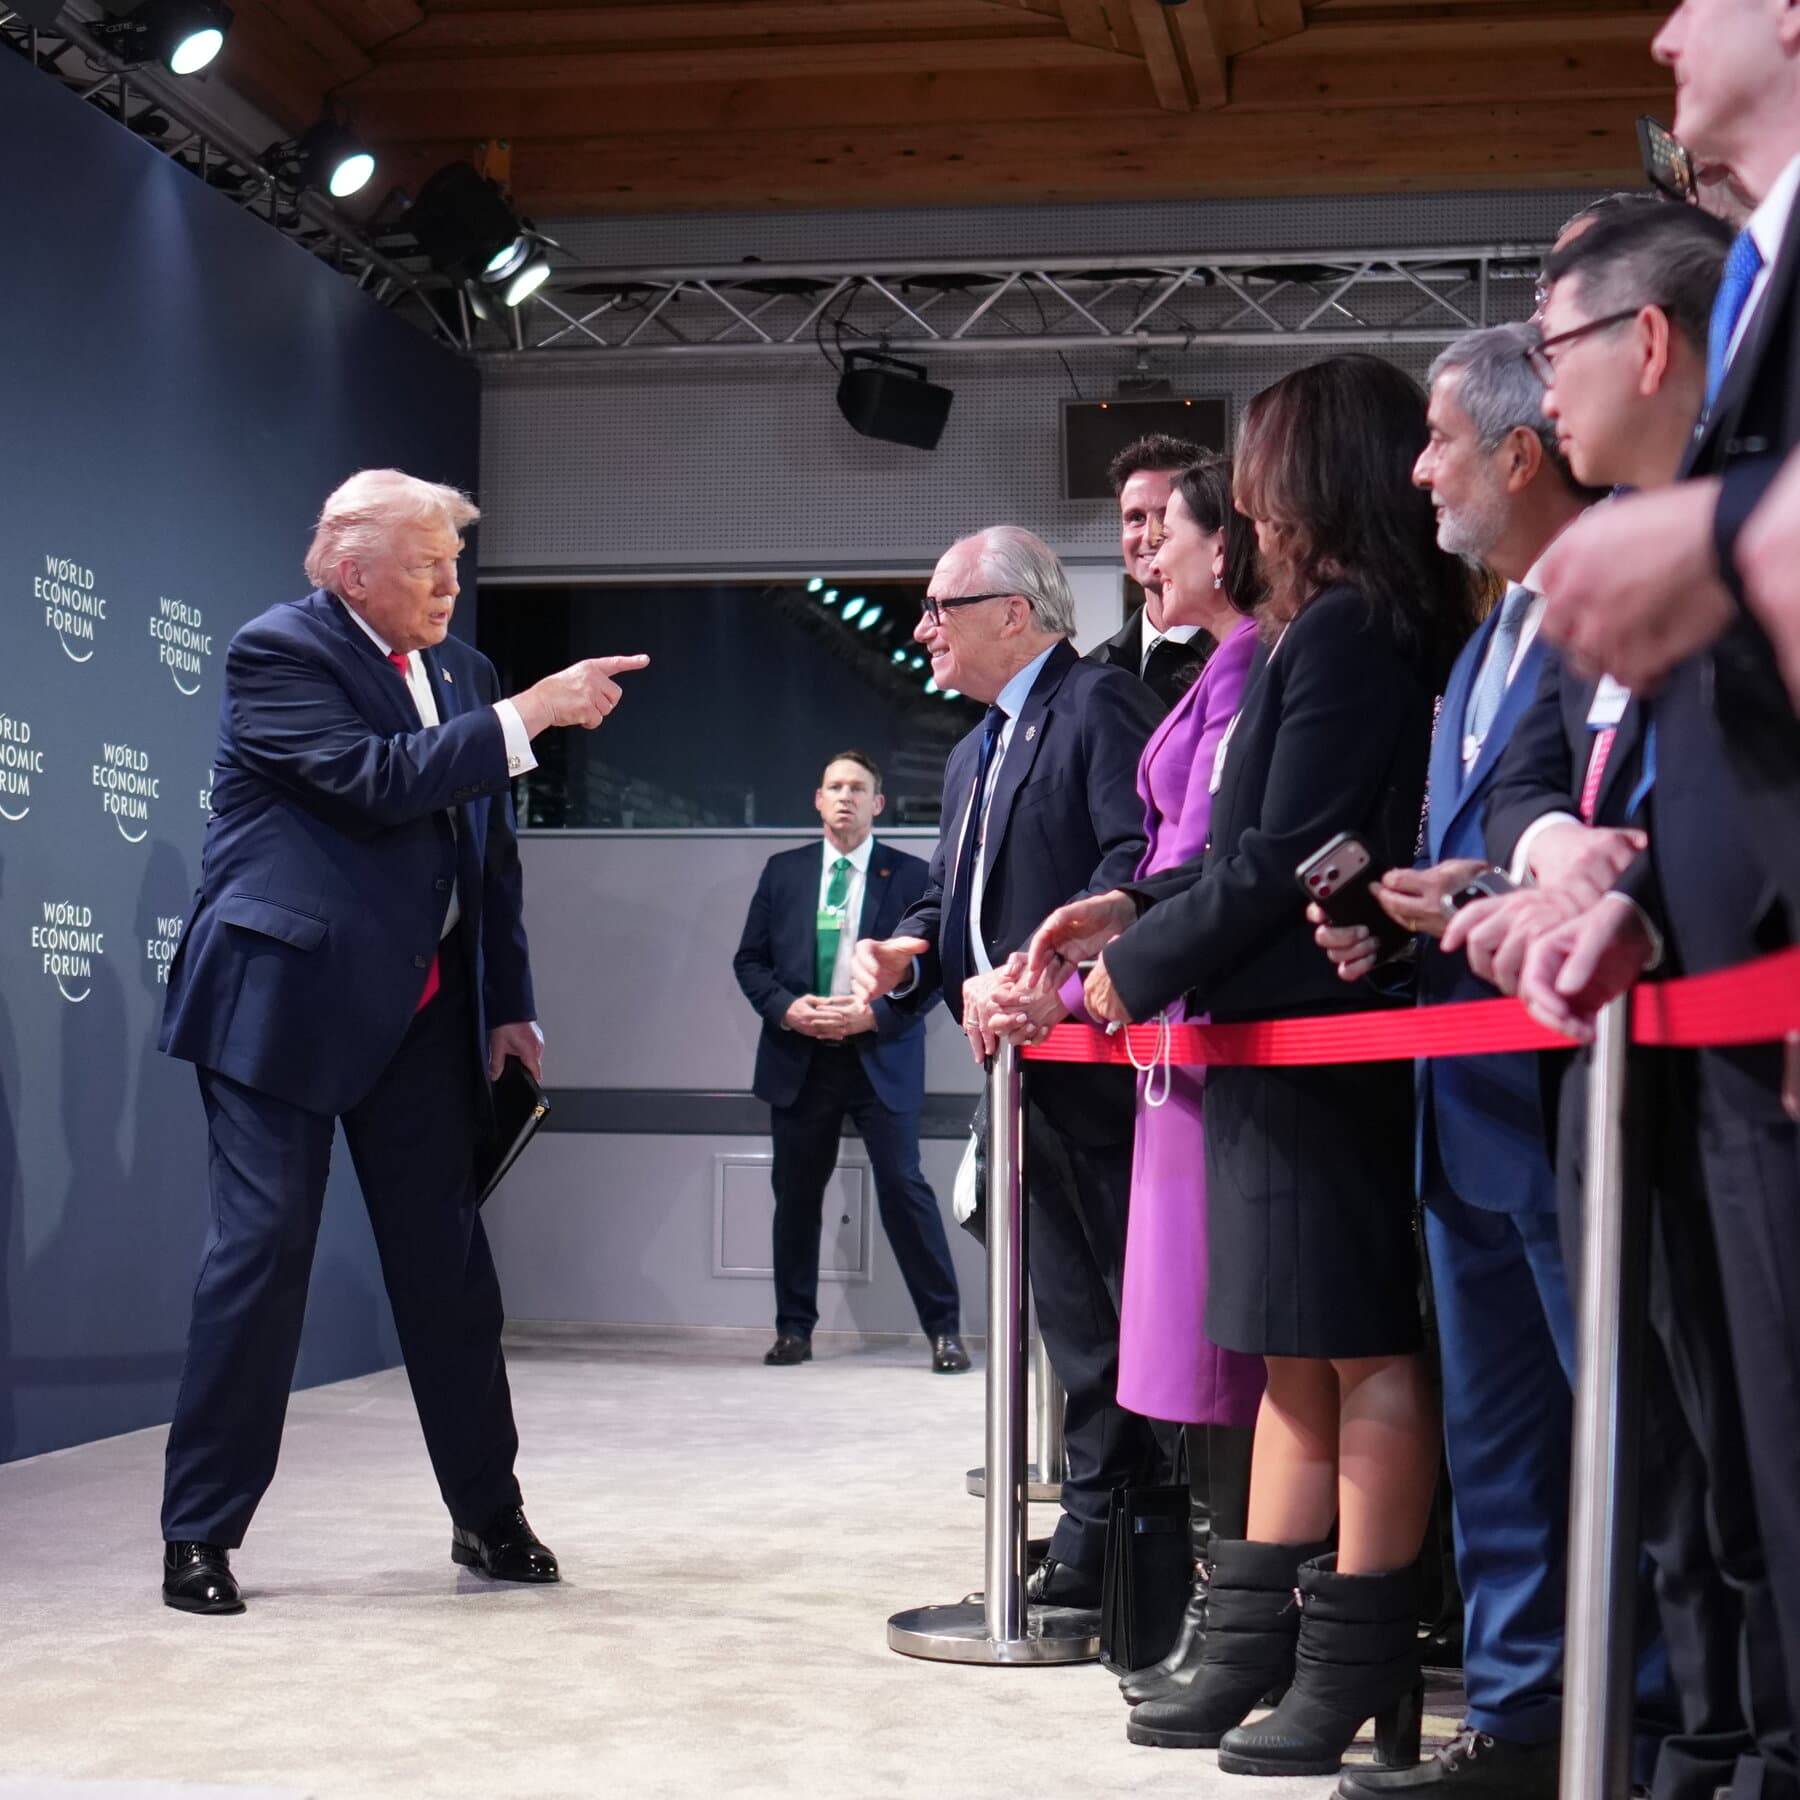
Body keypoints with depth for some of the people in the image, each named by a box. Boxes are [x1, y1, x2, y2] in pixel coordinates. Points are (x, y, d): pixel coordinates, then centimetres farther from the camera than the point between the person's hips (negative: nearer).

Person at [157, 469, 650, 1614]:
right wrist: (530, 714, -23)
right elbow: (380, 780, -23)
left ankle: (488, 1514, 19)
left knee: (447, 1257, 9)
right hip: (287, 999, -6)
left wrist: (510, 1004, 11)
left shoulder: (460, 670, 12)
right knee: (263, 1249, -5)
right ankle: (201, 1533, 6)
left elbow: (490, 850, 16)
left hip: (422, 1008, 6)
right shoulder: (279, 652, -9)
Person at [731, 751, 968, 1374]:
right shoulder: (783, 872, 10)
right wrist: (787, 1008, -9)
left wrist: (873, 1015, -15)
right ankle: (794, 1329, 19)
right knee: (796, 1194, 8)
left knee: (904, 1188, -7)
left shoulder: (910, 876, 2)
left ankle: (944, 1329, 0)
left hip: (880, 1058, -3)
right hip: (799, 1060, 3)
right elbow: (750, 960, 10)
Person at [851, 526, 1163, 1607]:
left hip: (1100, 1059, -10)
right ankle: (1098, 1538, 19)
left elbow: (1140, 866, -21)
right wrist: (905, 953, 2)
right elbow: (955, 899, 23)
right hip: (1028, 1072, 10)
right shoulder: (974, 756, 23)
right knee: (1071, 1313, 12)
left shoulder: (1103, 706, -8)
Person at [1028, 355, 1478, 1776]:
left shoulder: (1341, 633, -13)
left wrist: (1143, 964, -5)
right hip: (1292, 1039, 10)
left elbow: (1280, 858, -17)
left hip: (1321, 1042, -10)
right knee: (1301, 1360, 11)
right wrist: (1137, 909, 15)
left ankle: (1356, 1676, 1)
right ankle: (1258, 1651, 18)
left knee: (1360, 1354, -5)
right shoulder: (1395, 632, 16)